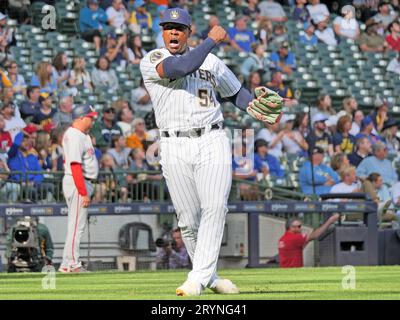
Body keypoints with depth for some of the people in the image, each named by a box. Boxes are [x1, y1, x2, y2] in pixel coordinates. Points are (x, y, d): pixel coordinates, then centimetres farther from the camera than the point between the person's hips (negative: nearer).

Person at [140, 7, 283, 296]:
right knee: (188, 219, 1)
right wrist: (212, 40, -10)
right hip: (175, 148, -1)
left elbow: (235, 91, 21)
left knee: (214, 209, -16)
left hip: (212, 142, 1)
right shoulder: (152, 61, 0)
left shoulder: (210, 61, 12)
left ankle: (198, 279, -20)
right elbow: (182, 67, -18)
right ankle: (209, 276, 18)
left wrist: (258, 110, 2)